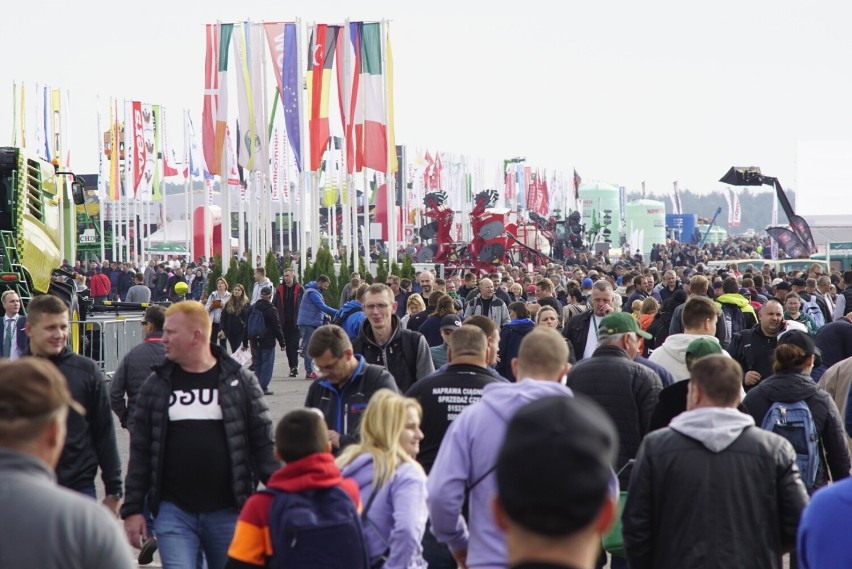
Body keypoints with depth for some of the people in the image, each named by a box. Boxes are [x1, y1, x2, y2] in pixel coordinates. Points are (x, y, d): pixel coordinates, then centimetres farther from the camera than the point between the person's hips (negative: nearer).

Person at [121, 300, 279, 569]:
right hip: (174, 512, 1)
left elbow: (264, 445, 1)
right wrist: (132, 509, 3)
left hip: (228, 513, 0)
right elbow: (140, 451, 7)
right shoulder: (156, 385, 5)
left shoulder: (241, 382, 0)